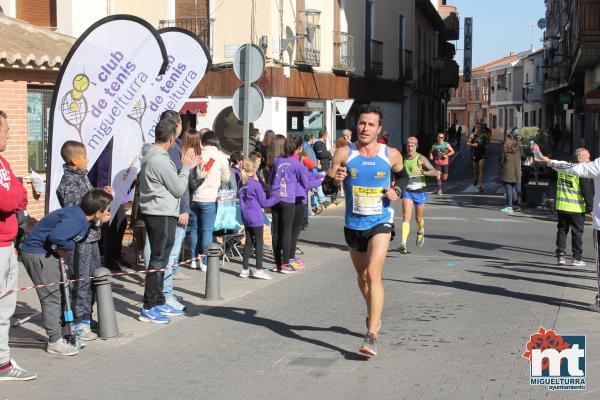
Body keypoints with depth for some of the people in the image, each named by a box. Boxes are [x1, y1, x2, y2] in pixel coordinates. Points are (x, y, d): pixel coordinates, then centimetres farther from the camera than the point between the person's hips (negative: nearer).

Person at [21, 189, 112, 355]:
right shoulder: (76, 220, -28)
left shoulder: (81, 213, 1)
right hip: (38, 253, -11)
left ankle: (56, 336, 28)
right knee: (52, 297, -7)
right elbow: (55, 236, -39)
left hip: (47, 253, 11)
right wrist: (69, 247, -20)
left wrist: (100, 222, -4)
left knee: (58, 294, 17)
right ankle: (55, 342, 0)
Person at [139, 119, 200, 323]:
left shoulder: (151, 155, 11)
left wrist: (187, 166, 13)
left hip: (154, 213, 10)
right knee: (158, 260, -5)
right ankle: (148, 309, 0)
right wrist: (185, 167, -2)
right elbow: (179, 189, -14)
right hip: (162, 215, -10)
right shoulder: (160, 161, -20)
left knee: (159, 259, 17)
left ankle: (159, 303, 26)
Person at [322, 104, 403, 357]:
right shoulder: (344, 153, -4)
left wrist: (397, 192, -4)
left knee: (373, 274, -18)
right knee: (362, 276, 19)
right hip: (353, 224, 3)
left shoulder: (391, 155, -4)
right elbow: (326, 187, -1)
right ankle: (374, 314, 47)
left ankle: (372, 336, -19)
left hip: (380, 222, -3)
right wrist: (334, 180, -24)